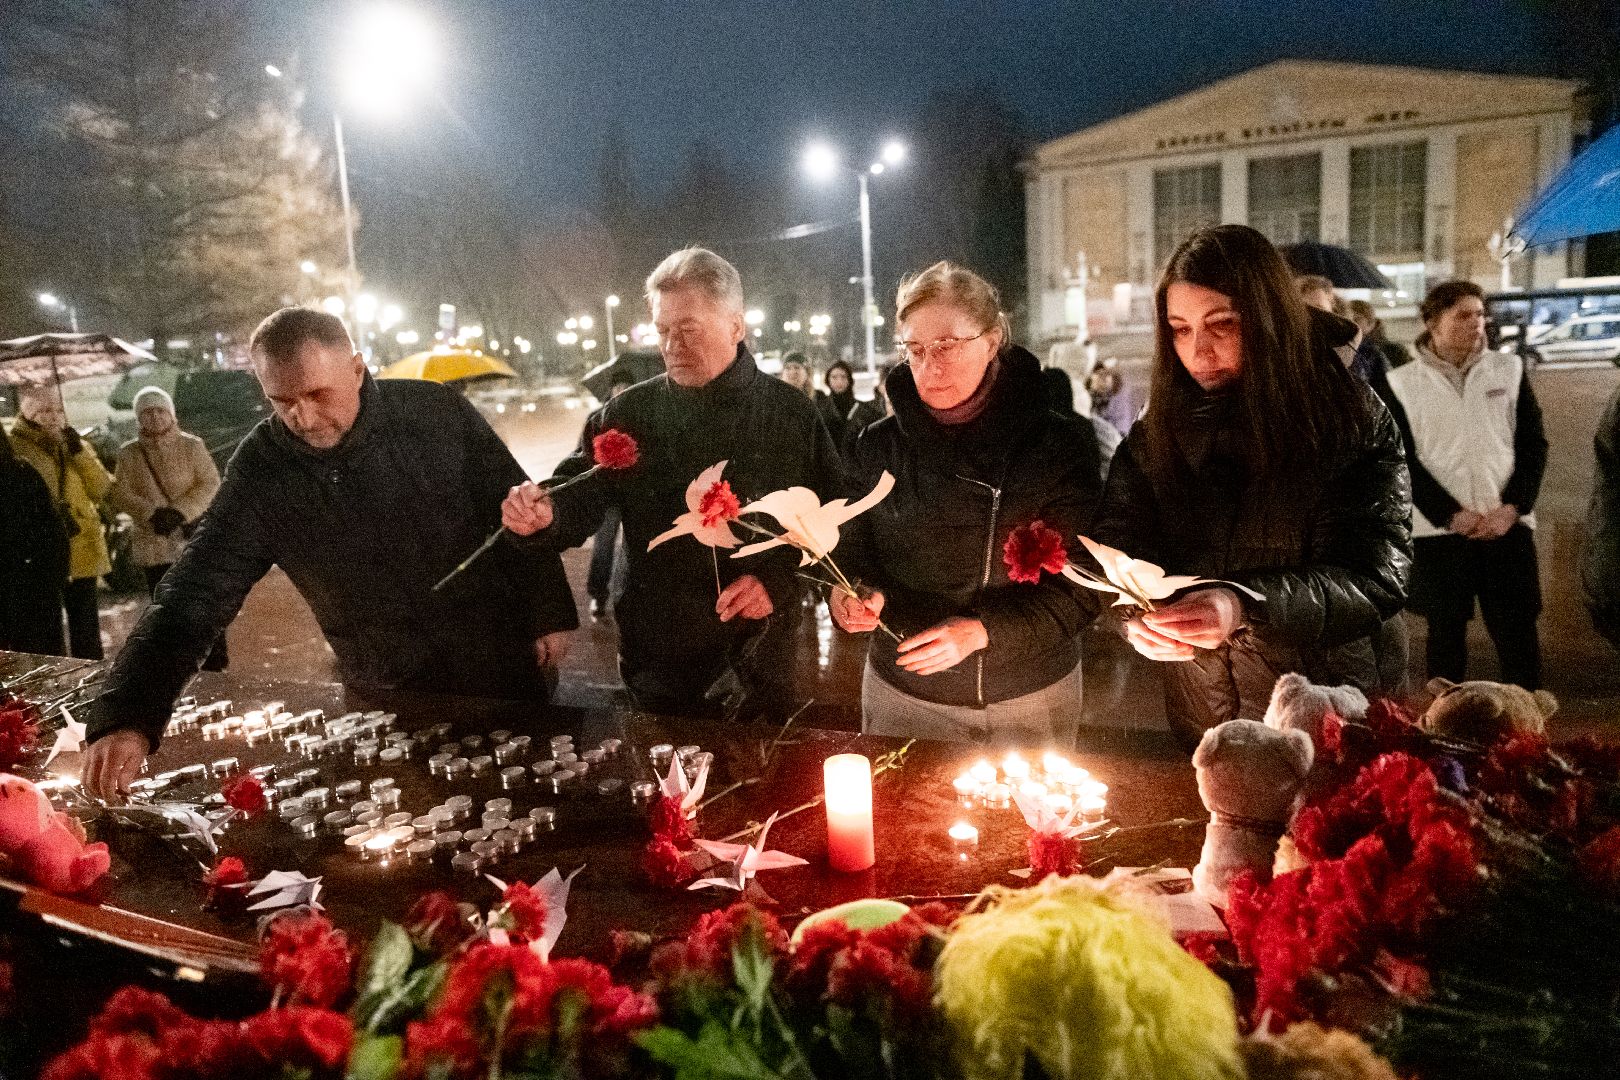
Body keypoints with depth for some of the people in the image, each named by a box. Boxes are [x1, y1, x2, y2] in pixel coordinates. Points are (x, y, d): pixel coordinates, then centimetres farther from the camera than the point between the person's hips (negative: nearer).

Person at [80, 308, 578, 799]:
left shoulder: (437, 413, -13)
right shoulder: (259, 470, -10)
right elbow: (195, 593, -13)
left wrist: (551, 611, -2)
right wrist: (125, 715, -24)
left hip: (504, 673, 0)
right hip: (388, 704, 1)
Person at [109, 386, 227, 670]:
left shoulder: (191, 446, 0)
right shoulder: (129, 454, 5)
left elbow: (210, 483, -8)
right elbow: (120, 494, -5)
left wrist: (180, 511, -20)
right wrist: (152, 514, -21)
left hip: (194, 539, -2)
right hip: (154, 544, 2)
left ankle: (216, 658, 12)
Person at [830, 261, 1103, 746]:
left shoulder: (1058, 445, -9)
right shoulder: (878, 446, -3)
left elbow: (1082, 585, -11)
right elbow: (856, 556, 4)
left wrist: (981, 630, -23)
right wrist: (857, 597, -18)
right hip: (903, 694, 1)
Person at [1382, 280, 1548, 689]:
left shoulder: (1509, 370, 7)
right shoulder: (1403, 383, -1)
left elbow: (1534, 444, 6)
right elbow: (1404, 461, -4)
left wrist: (1511, 508, -7)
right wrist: (1453, 516, -11)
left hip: (1507, 525, 2)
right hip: (1439, 530, -2)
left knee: (1518, 630, 4)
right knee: (1446, 630, 7)